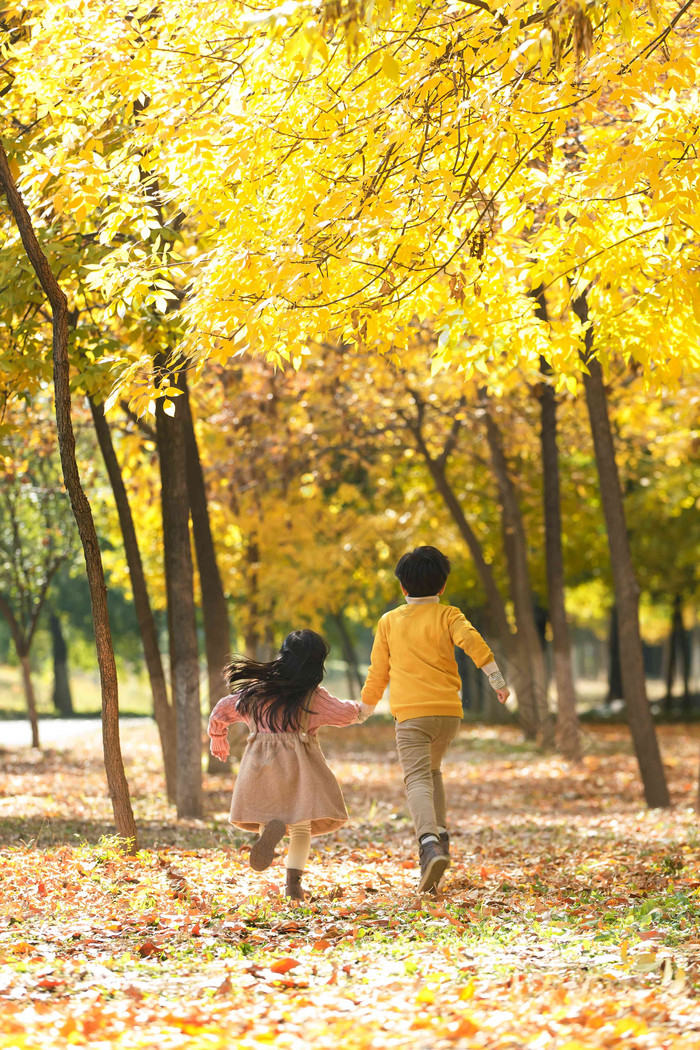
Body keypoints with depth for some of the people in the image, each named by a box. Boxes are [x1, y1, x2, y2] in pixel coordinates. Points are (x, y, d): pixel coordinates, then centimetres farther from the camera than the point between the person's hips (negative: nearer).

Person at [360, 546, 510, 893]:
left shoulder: (389, 621, 11)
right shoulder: (447, 615, 9)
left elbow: (378, 673, 14)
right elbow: (472, 641, -11)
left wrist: (365, 709, 28)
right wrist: (497, 681, -13)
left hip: (411, 713, -2)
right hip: (449, 711, 2)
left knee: (417, 780, -12)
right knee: (431, 769, 26)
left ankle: (429, 843, -35)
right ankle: (440, 832, 14)